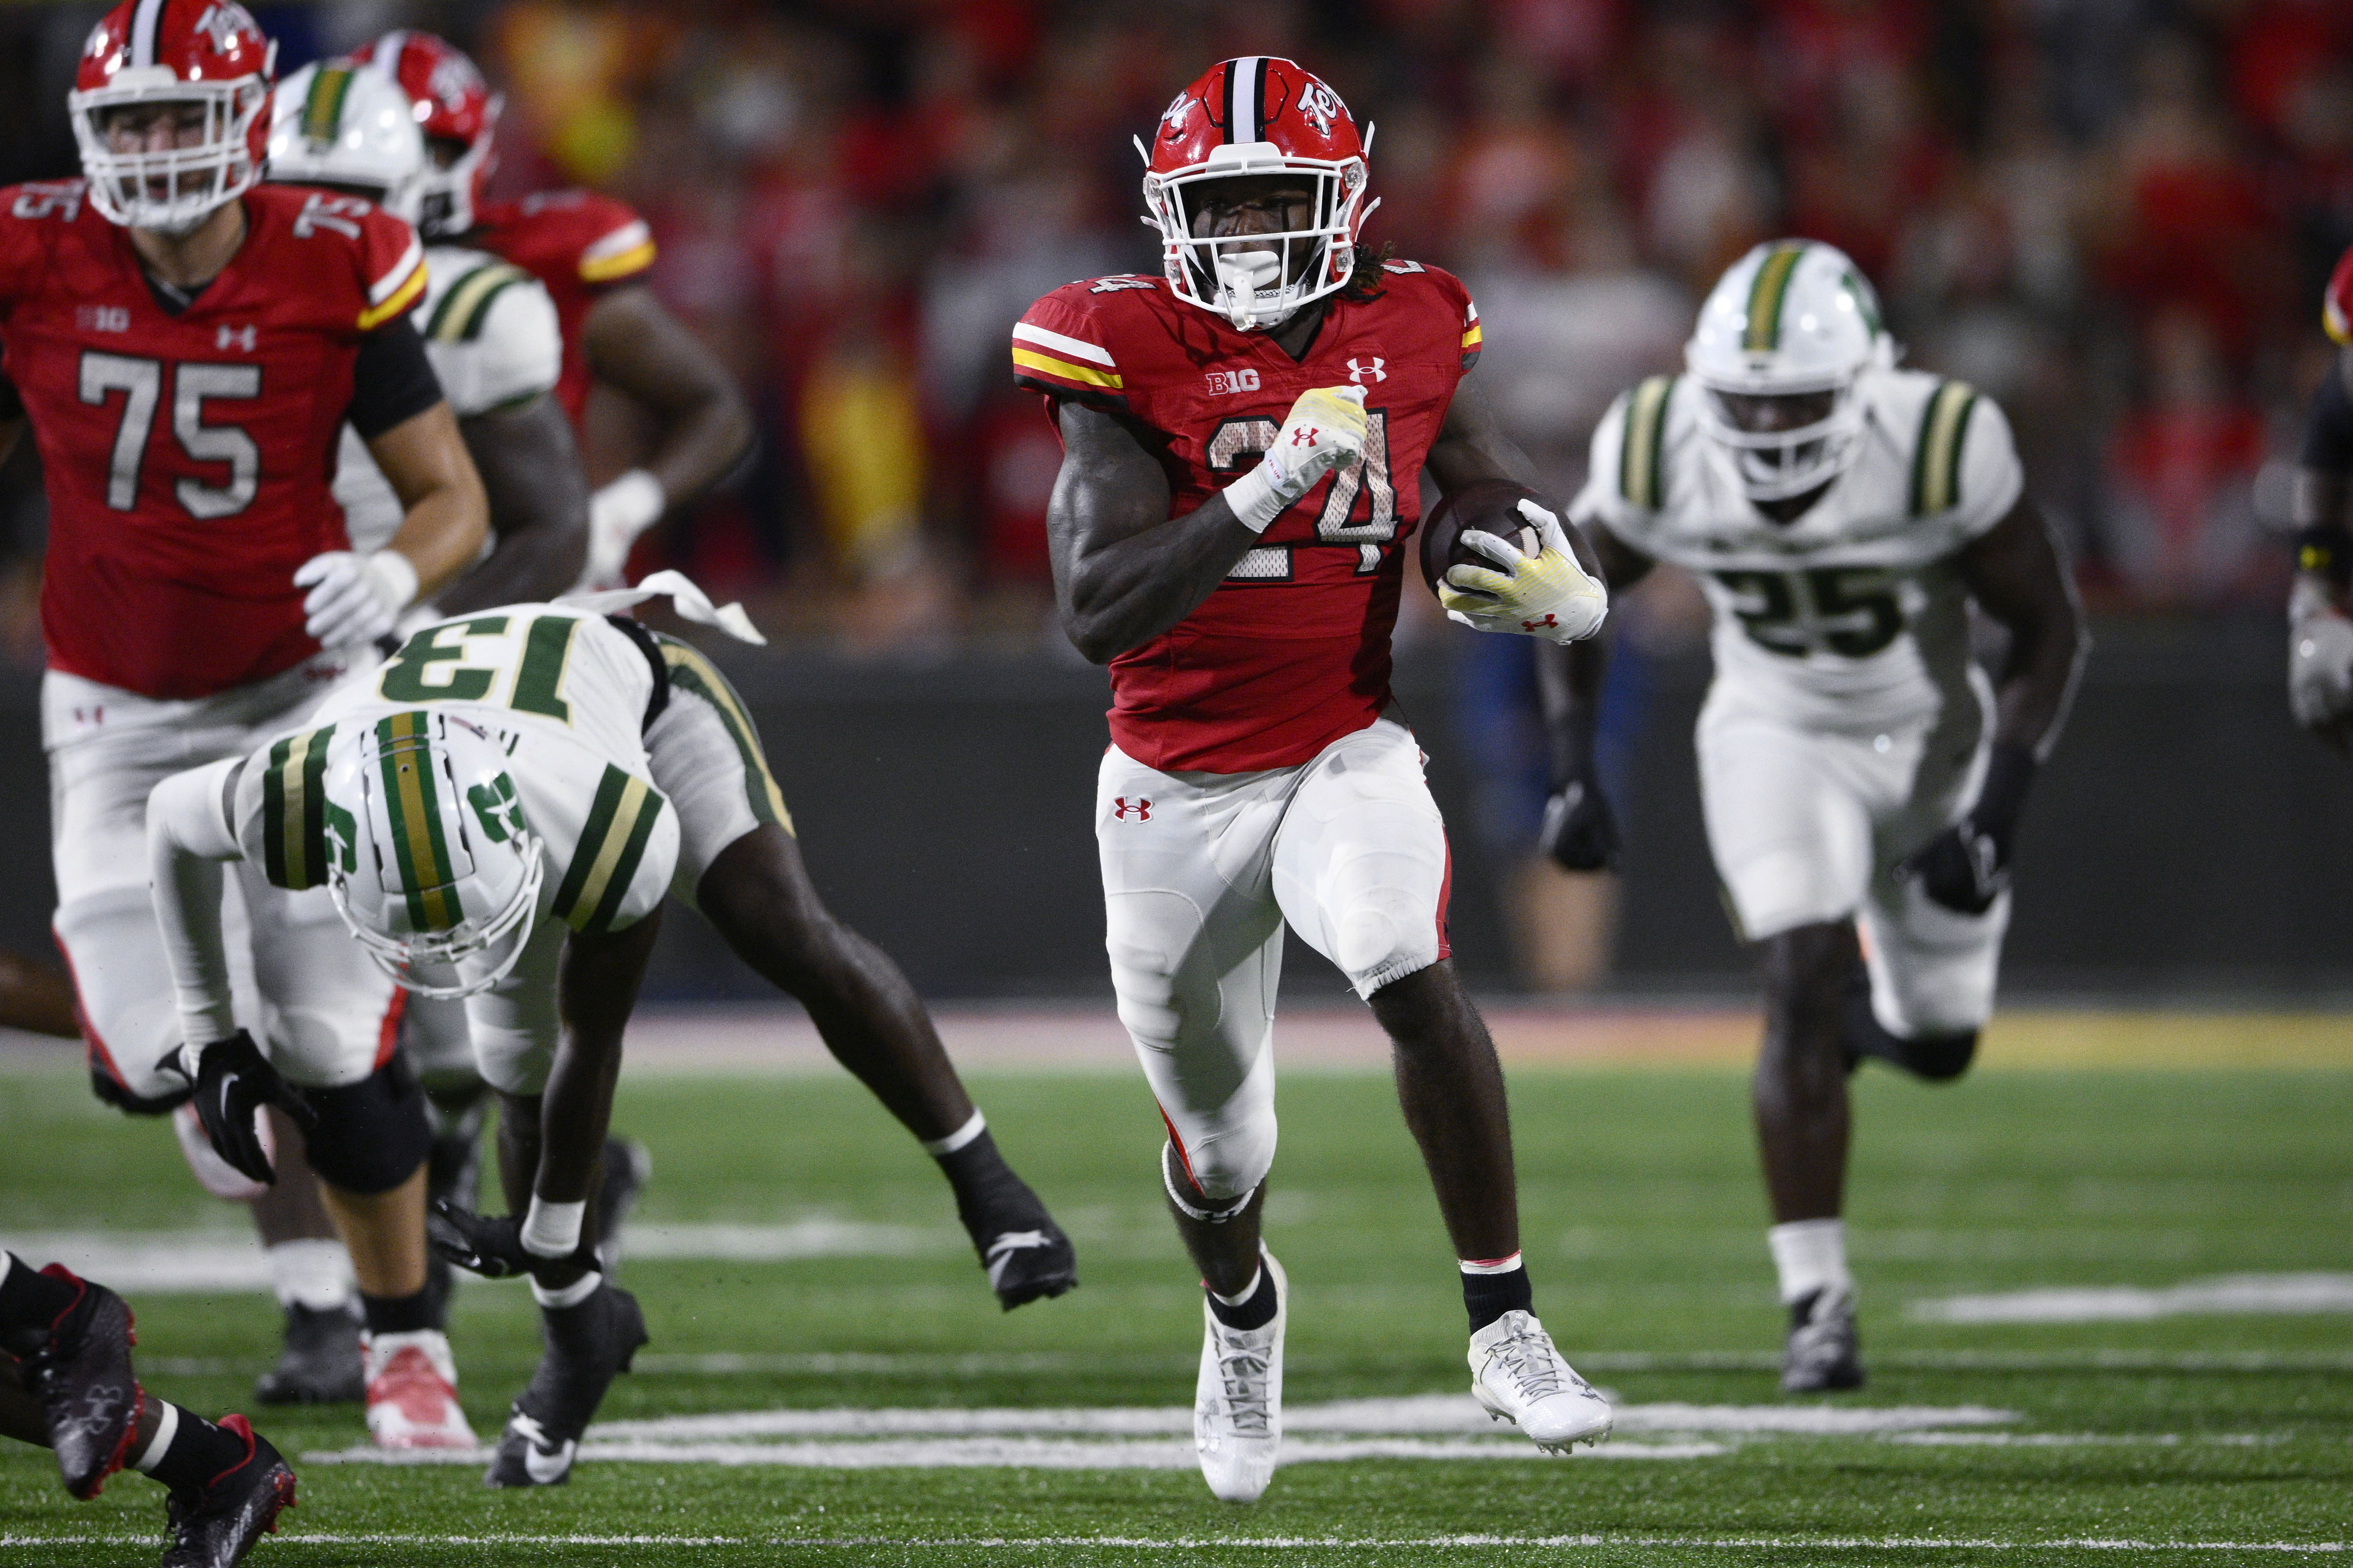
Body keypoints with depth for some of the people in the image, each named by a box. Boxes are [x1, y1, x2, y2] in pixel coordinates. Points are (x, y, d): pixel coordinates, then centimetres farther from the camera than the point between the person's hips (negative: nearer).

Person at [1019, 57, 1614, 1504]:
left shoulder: (1406, 340, -4)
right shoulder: (1128, 359, -14)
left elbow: (1526, 528, 7)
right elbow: (1097, 613, -24)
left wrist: (1564, 594, -17)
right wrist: (1271, 488, -33)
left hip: (1347, 756, 0)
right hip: (1179, 788, 0)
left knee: (1415, 977, -31)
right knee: (1219, 1147, 14)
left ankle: (1506, 1328, -22)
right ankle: (1242, 1312, 50)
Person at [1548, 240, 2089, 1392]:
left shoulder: (1940, 448, -29)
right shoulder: (1660, 456, -23)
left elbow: (2048, 630, -16)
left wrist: (1997, 811, -23)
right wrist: (1572, 769, -9)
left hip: (1930, 742, 0)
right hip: (1774, 738, 0)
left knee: (1935, 1043, 10)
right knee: (1802, 994, -19)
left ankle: (1860, 1008, 47)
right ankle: (1815, 1301, -12)